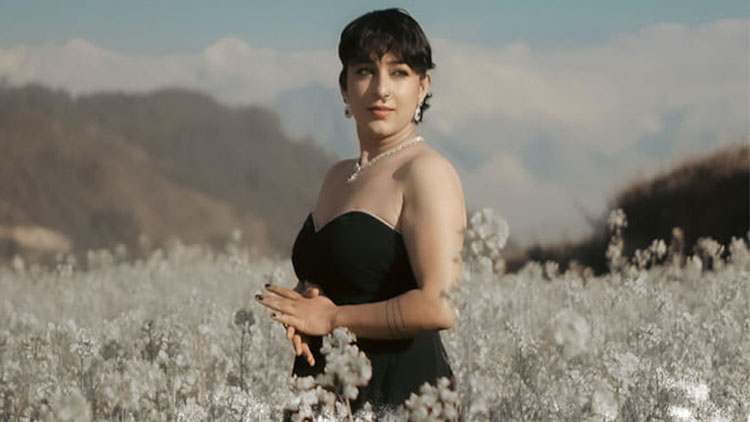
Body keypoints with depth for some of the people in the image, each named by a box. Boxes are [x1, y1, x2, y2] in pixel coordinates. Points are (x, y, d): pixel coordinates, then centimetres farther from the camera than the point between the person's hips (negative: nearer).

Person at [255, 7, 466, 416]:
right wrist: (299, 315, 3)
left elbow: (440, 305, -21)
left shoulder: (427, 172, -10)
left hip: (400, 392, -7)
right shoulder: (339, 176, 14)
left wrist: (332, 318, -11)